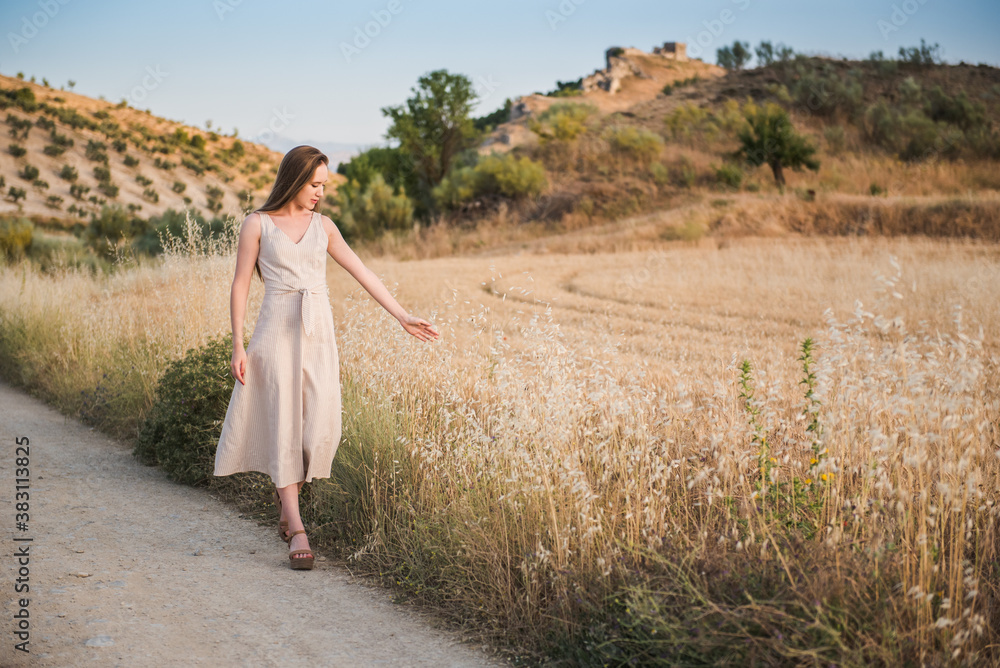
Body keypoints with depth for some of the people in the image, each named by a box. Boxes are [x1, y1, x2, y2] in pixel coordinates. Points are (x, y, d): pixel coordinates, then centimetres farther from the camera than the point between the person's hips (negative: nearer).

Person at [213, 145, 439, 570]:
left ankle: (286, 493, 26)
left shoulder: (323, 226, 12)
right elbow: (240, 285, 0)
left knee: (321, 428, -2)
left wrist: (403, 317, 7)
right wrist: (238, 346, -6)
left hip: (319, 333, 4)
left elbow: (362, 273, 11)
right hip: (277, 332, -3)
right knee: (285, 427, -7)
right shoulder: (257, 223, 1)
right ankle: (297, 530, -4)